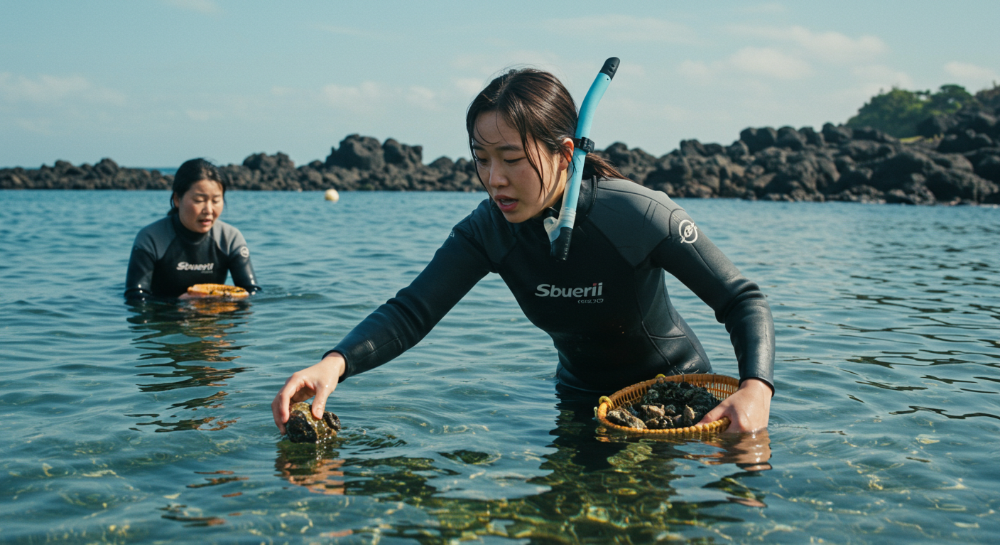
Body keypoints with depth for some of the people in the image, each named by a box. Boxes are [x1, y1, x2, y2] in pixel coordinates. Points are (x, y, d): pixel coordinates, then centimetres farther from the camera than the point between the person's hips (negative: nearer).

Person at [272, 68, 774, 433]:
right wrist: (335, 363, -44)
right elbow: (410, 312, -24)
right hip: (580, 394, 4)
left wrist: (757, 386, -42)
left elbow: (744, 300, -23)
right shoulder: (489, 229, -18)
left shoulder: (639, 214, -30)